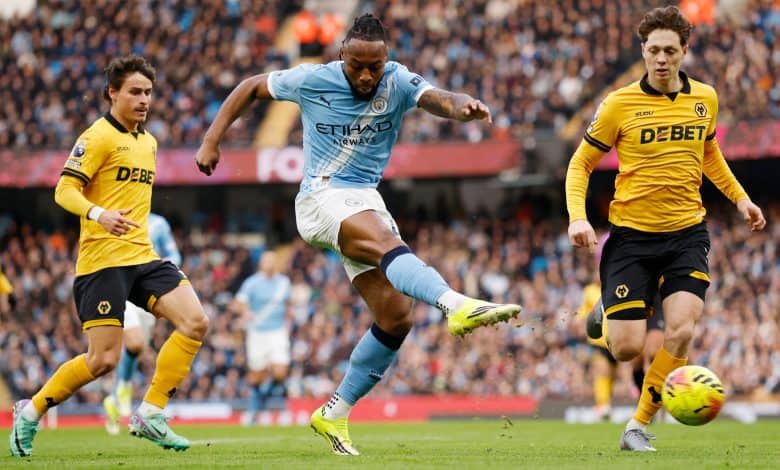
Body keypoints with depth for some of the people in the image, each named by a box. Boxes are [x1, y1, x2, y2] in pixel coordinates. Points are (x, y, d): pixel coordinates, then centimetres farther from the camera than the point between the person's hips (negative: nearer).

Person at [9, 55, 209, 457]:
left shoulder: (148, 141, 18)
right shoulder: (99, 137, -7)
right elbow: (64, 190, -15)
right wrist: (99, 214, -31)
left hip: (142, 257, 8)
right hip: (103, 260, -8)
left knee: (196, 322, -11)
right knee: (103, 359, -11)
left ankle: (150, 415, -5)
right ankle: (31, 412, 10)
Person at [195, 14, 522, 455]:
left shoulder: (398, 83, -3)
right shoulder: (311, 80, -6)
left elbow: (438, 99, -24)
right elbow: (250, 88, 9)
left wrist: (463, 105, -48)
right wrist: (212, 141, 4)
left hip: (368, 202, 5)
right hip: (323, 197, -5)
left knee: (397, 317, -2)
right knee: (391, 245, -35)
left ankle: (335, 414, 10)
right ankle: (458, 305, -63)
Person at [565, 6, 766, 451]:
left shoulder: (705, 98, 4)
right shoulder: (620, 104, -7)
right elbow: (581, 164, 0)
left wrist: (739, 197, 18)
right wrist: (578, 217, -15)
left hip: (687, 232, 2)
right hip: (632, 235, -2)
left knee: (681, 333, -18)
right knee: (627, 348, -8)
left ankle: (639, 426, -2)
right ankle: (605, 317, 31)